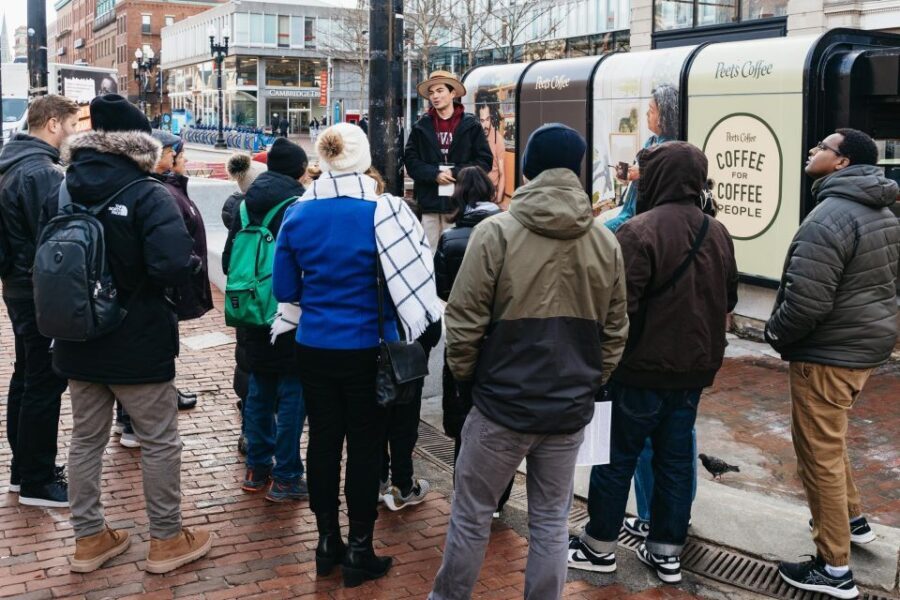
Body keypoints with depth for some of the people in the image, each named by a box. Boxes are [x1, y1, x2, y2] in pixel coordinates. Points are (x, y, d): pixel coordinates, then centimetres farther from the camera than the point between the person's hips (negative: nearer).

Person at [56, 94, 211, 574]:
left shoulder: (65, 189, 3)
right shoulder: (147, 195, -17)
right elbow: (175, 267, -29)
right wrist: (195, 264, -8)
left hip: (78, 338, 6)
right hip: (137, 344, -6)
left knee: (86, 439, 16)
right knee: (160, 441, 8)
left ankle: (89, 538, 27)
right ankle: (167, 540, 18)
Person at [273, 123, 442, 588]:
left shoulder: (298, 213, -3)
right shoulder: (381, 211, -14)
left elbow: (284, 289, 3)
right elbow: (410, 280, -14)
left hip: (314, 348, 4)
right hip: (364, 350, -3)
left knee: (323, 440, 13)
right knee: (365, 446, 7)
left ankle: (327, 542, 25)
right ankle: (359, 552, 15)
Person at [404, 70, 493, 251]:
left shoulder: (471, 125, 5)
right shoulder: (421, 127, 11)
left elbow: (485, 160, 1)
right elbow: (410, 160, 6)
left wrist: (455, 173, -10)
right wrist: (434, 174, -10)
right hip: (429, 202, 2)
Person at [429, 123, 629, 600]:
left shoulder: (496, 233, -12)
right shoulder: (606, 243, 1)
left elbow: (465, 323, -10)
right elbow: (615, 332, 8)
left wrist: (464, 377, 7)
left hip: (502, 403, -3)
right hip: (570, 408, 4)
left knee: (471, 513, 12)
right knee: (551, 520, 14)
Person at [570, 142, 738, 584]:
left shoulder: (639, 231, -19)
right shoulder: (718, 233, 7)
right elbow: (728, 300, 16)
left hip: (643, 368, -7)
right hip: (695, 368, 7)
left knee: (616, 457, 7)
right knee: (676, 459, 14)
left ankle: (600, 546, 20)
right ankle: (667, 552, 22)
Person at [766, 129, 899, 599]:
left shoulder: (830, 216, -23)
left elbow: (806, 301, -28)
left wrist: (775, 332, -9)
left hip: (829, 352, -10)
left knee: (819, 453, 0)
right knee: (829, 439, 28)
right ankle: (851, 518, 43)